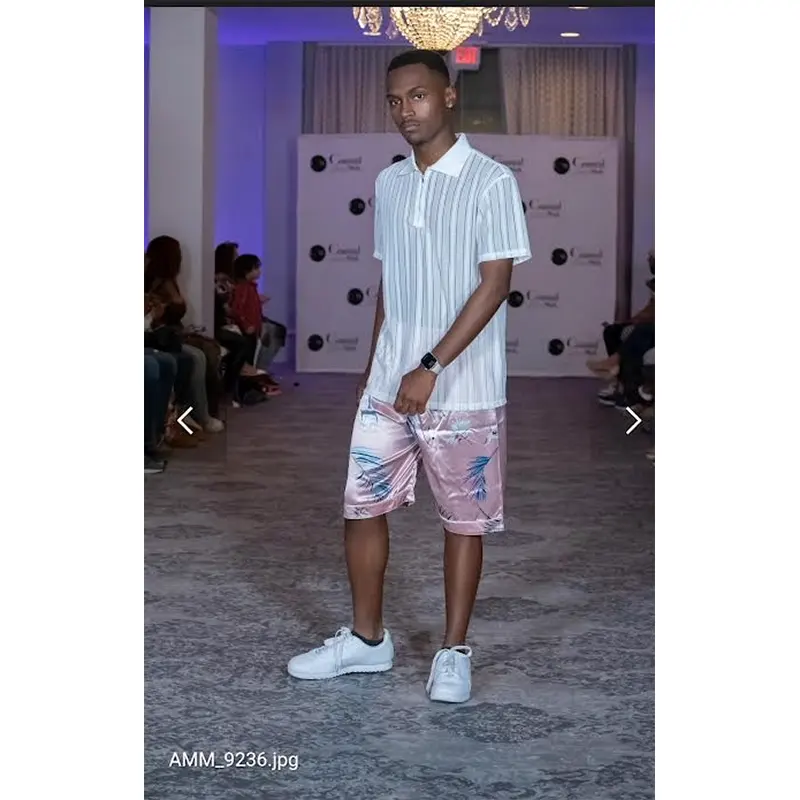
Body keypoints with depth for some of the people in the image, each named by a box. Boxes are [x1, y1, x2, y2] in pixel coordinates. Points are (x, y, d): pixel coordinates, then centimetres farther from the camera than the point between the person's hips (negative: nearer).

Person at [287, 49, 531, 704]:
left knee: (463, 519, 6)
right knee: (362, 507, 9)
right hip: (388, 385, 6)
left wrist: (432, 368, -19)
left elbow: (495, 284, -15)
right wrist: (374, 366, 15)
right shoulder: (389, 184, 9)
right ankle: (368, 639, 25)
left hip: (461, 390, -6)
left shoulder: (491, 182, -10)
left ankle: (454, 652, 19)